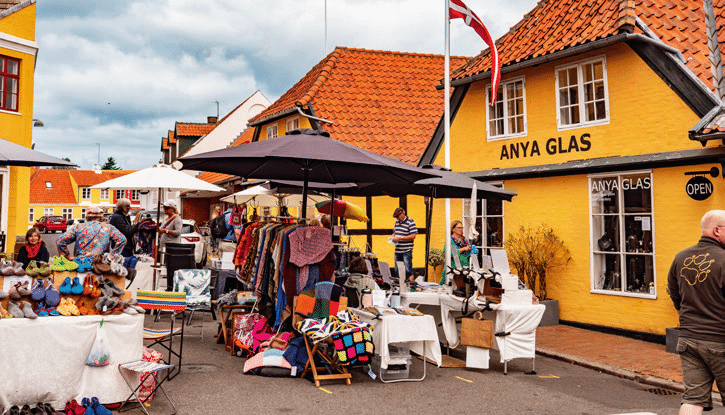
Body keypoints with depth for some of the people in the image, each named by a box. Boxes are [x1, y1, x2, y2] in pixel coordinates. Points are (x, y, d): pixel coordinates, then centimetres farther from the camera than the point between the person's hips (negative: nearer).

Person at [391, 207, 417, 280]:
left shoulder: (410, 222, -8)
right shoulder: (397, 221, 14)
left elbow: (413, 236, -13)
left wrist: (400, 238, -17)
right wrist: (393, 237, 5)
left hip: (406, 251, -7)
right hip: (397, 250, 7)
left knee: (408, 270, -7)